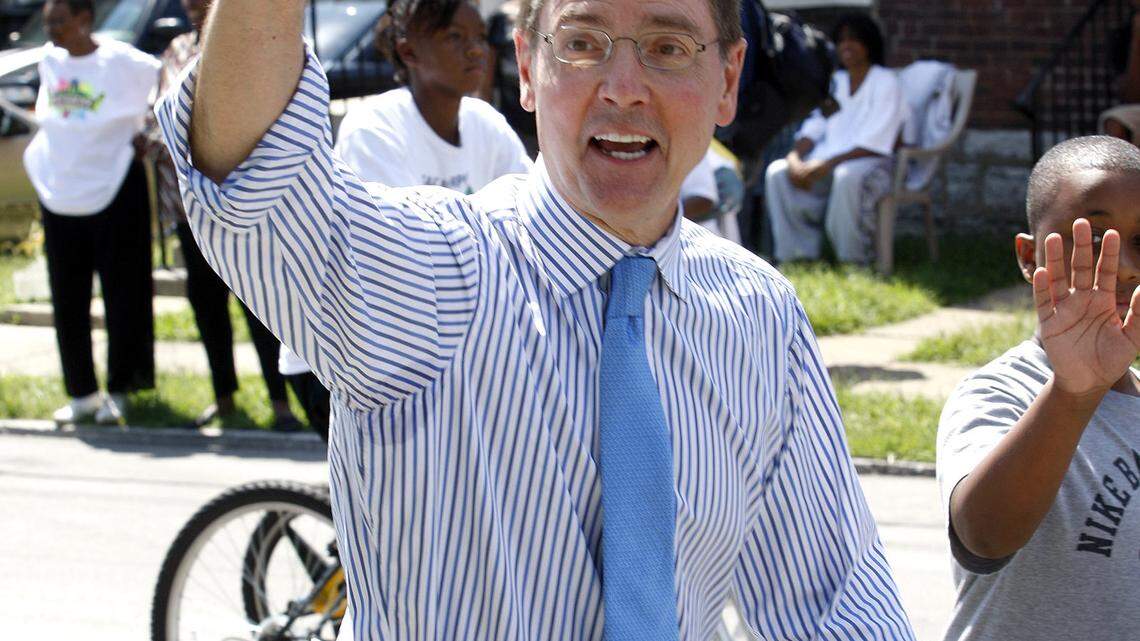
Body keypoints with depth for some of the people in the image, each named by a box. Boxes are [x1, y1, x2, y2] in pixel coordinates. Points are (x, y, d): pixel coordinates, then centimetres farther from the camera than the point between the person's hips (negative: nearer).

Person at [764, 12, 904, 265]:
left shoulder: (885, 83, -4)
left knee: (847, 176, -40)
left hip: (871, 162, -6)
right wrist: (795, 157, -11)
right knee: (777, 172, -19)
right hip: (826, 162, 6)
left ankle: (853, 260, -27)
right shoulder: (835, 82, 17)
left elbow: (874, 146, -13)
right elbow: (813, 129, 12)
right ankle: (797, 255, -17)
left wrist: (826, 165, -22)